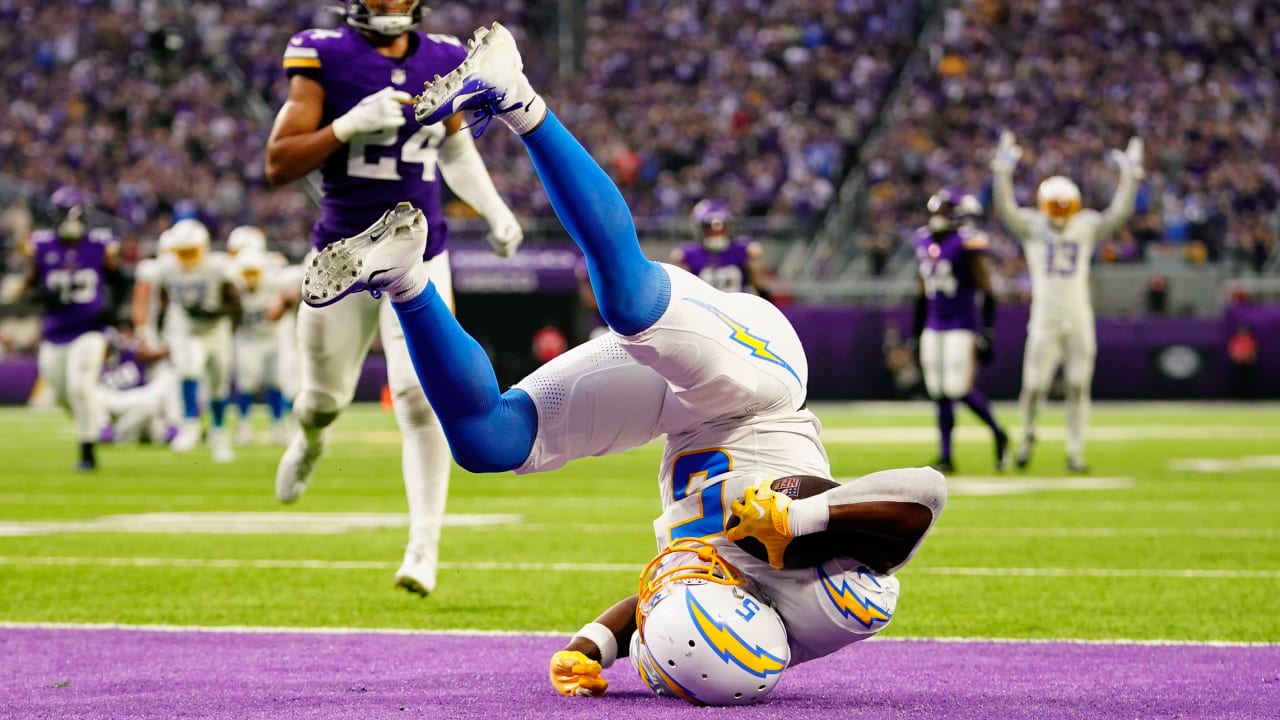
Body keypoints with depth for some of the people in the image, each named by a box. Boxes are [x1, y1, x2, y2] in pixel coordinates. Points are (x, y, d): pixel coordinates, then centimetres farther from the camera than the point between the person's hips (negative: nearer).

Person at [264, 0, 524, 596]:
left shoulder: (443, 60, 2)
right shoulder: (325, 58, -9)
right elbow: (278, 166, -12)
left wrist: (495, 211, 9)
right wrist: (350, 125, -24)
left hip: (419, 260, 1)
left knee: (421, 396, -14)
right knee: (324, 400, 13)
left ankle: (424, 550, -9)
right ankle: (310, 441, 51)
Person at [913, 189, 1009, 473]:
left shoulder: (968, 244, -12)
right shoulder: (925, 242, 11)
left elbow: (987, 292, -11)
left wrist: (987, 333, -15)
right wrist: (917, 332, 22)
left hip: (961, 328, -7)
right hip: (933, 329, 7)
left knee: (959, 389, -11)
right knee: (939, 394, 6)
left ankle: (998, 436, 11)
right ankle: (945, 457, 11)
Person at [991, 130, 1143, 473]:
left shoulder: (1086, 228, 5)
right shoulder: (1032, 227, 0)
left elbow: (1120, 213, -3)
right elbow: (1005, 208, -14)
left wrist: (1129, 176, -12)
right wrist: (1003, 171, -27)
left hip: (1079, 322, 2)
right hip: (1045, 322, -2)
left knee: (1078, 389, 2)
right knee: (1034, 387, -2)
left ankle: (1075, 452, 11)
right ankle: (1027, 435, 26)